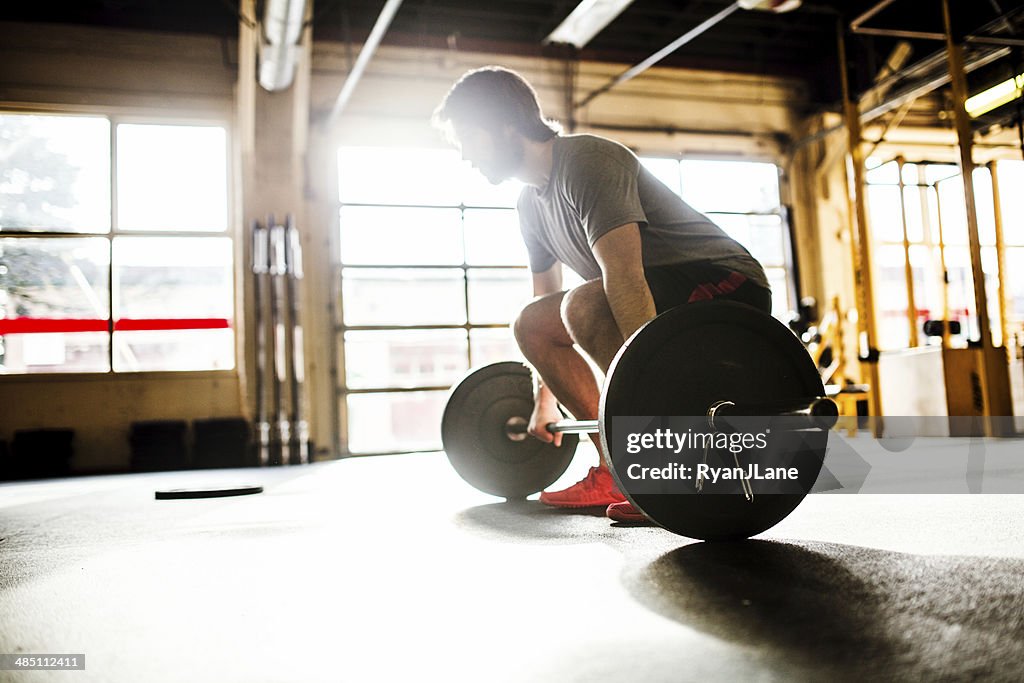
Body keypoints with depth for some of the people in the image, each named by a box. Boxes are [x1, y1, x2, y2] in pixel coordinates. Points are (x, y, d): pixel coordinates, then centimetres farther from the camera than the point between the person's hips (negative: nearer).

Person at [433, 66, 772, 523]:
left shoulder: (587, 162, -21)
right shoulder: (532, 202, 9)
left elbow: (625, 279, -34)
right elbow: (545, 298, 16)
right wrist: (545, 400, 17)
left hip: (729, 286, -9)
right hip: (666, 289, 9)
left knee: (585, 305, -33)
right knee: (531, 324, 6)